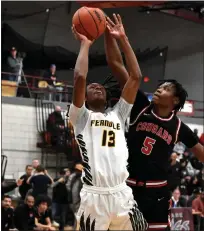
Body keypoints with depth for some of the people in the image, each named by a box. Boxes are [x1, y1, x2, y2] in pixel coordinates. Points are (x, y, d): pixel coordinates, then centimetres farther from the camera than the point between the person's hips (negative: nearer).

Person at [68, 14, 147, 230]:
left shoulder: (118, 114, 20)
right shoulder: (81, 117, 7)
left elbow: (135, 77, 14)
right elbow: (79, 78, -9)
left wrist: (123, 39, 13)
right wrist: (85, 44, 4)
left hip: (122, 195, 4)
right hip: (94, 197, -4)